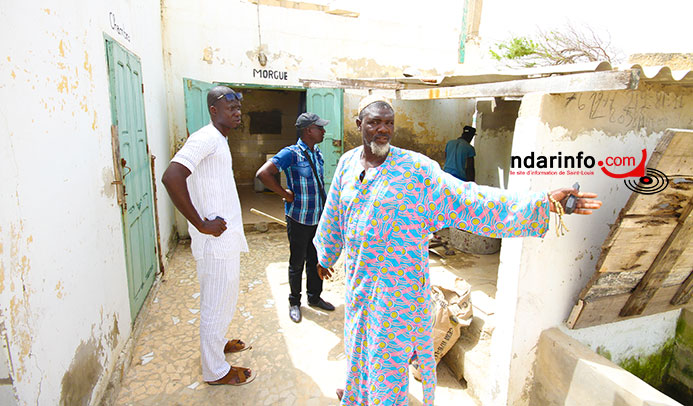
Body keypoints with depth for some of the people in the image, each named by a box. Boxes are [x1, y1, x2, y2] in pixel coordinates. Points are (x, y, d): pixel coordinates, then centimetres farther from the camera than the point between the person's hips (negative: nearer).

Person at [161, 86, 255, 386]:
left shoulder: (219, 140, 14)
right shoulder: (205, 138, -18)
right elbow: (171, 177, -30)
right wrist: (201, 224, -25)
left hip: (227, 237, 10)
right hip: (216, 240, -10)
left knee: (225, 297, 24)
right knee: (216, 303, 5)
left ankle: (217, 342, 45)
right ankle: (215, 370, 23)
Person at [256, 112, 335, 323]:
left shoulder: (318, 153, 7)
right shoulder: (291, 153, -17)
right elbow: (263, 174, -27)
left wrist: (325, 213, 15)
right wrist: (286, 194, -19)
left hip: (319, 219, 7)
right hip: (299, 220, -6)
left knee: (315, 261, 18)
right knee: (297, 263, 10)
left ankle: (314, 297, 36)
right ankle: (294, 303, 28)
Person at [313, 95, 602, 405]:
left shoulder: (415, 168, -17)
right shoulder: (348, 163, -2)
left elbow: (471, 200, -23)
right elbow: (333, 215, 11)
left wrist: (543, 203, -33)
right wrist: (325, 256, 22)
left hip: (396, 283, -5)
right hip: (358, 275, 5)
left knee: (389, 349, 11)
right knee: (359, 340, 25)